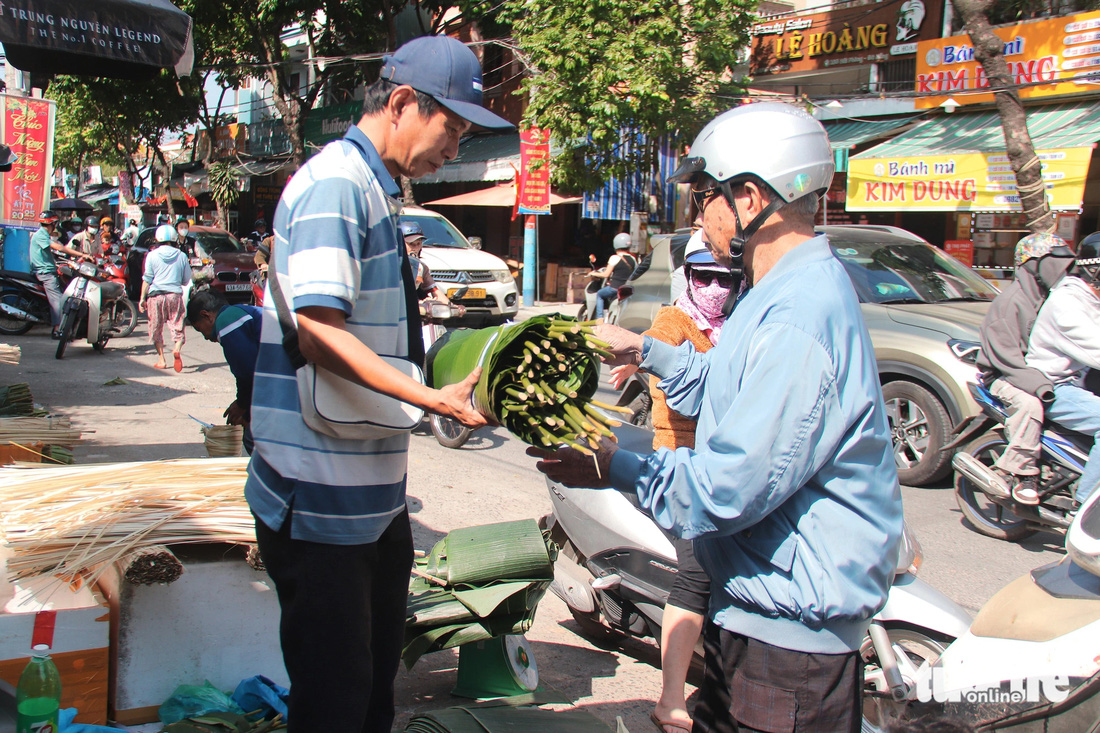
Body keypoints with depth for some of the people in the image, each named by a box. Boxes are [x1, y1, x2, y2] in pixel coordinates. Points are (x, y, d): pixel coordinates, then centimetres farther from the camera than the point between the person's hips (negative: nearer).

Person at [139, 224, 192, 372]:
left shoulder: (152, 255, 0)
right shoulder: (181, 256, 4)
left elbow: (147, 279, -1)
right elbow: (186, 280, 10)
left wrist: (142, 298, 4)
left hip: (156, 296, -1)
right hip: (175, 295, 1)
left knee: (156, 330, 11)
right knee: (177, 328, 3)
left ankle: (161, 360, 11)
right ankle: (177, 350, -26)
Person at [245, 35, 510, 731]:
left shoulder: (375, 190, 17)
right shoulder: (336, 182, -14)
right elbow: (318, 328, -25)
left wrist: (457, 376, 14)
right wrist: (434, 400, -26)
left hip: (374, 492, 10)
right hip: (322, 498, -10)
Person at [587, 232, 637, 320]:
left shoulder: (615, 258, -11)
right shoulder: (633, 259, 5)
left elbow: (606, 274, -7)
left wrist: (594, 273, 9)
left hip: (615, 288, -6)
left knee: (599, 294, 23)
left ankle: (599, 317, 16)